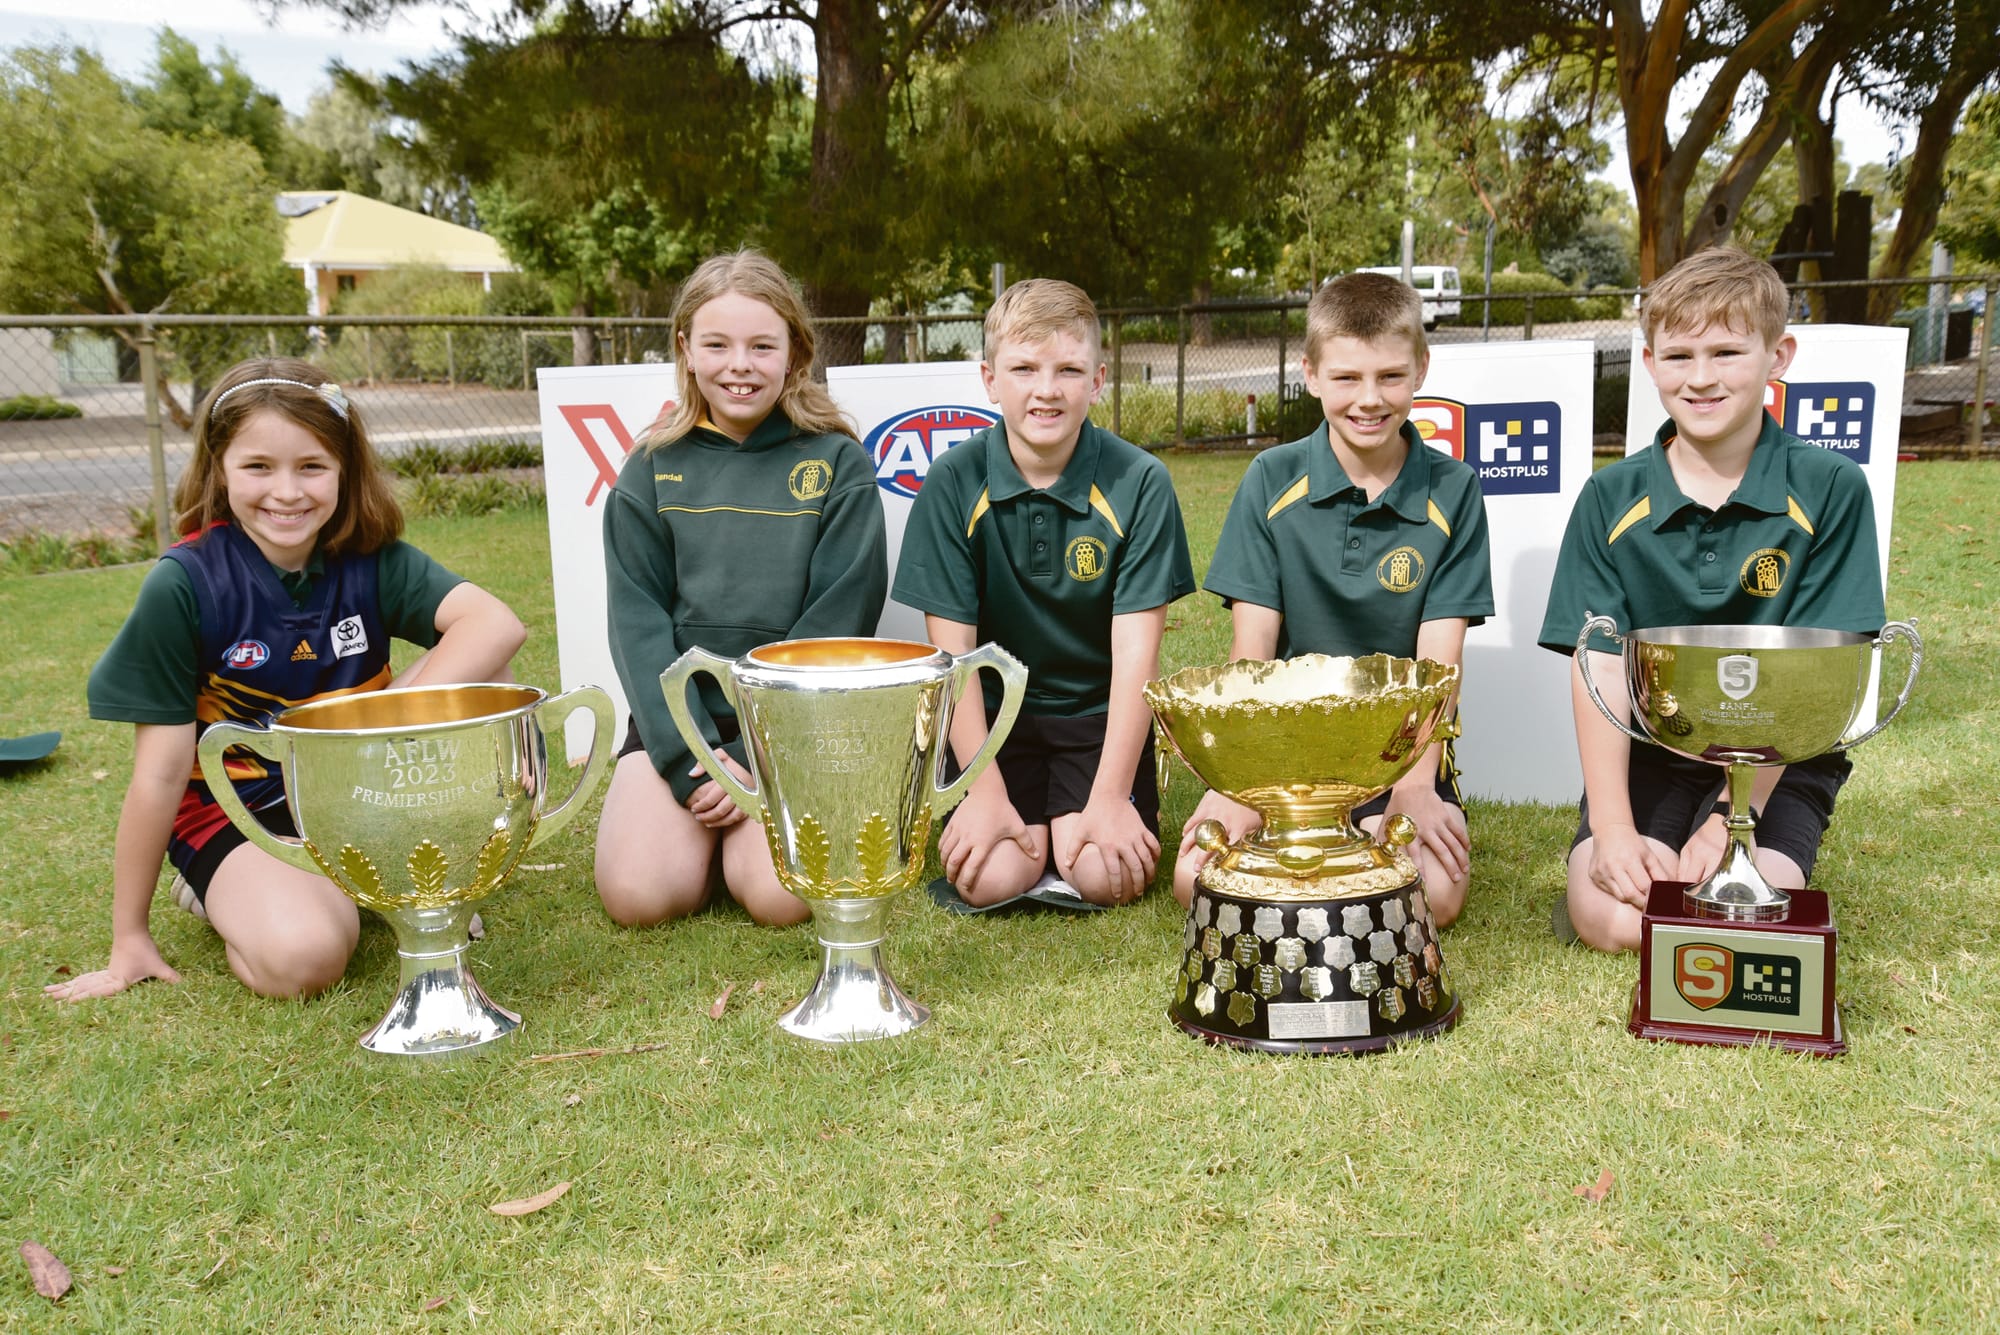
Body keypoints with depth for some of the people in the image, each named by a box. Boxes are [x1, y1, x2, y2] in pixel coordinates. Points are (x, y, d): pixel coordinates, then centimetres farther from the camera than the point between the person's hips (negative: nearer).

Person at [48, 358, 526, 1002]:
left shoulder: (372, 559, -10)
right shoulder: (184, 584, -17)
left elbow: (497, 624, -26)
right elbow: (161, 773, -14)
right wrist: (129, 940, -7)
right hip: (238, 814, -3)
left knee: (474, 669, -20)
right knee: (301, 957, -33)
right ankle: (229, 891, 4)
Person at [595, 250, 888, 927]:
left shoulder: (838, 466, 0)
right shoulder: (651, 470, 6)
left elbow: (839, 619, -6)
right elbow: (637, 621, 0)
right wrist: (690, 757, -13)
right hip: (676, 713, 2)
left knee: (783, 896, -23)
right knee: (639, 895, -19)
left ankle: (748, 823, 9)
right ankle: (712, 817, 11)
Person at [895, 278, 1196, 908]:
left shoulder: (1139, 482, -10)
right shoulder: (954, 483, -8)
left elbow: (1136, 650, -12)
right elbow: (952, 649, -9)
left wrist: (1110, 795, -18)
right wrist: (985, 789, -15)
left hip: (1100, 713, 0)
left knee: (1104, 875, -19)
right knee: (991, 878, -18)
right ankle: (1026, 810, 15)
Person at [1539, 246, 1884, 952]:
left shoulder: (1830, 490, -6)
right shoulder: (1611, 498, -2)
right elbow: (1600, 666, -7)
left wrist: (1731, 819, -18)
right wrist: (1612, 826, -17)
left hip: (1778, 760, -1)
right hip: (1647, 752, 1)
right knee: (1605, 915, -22)